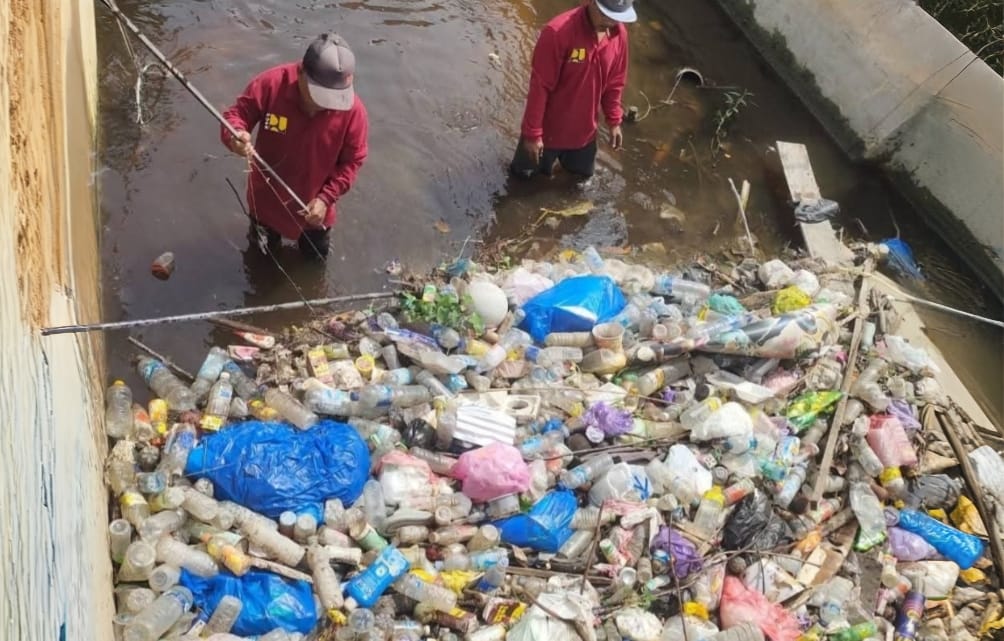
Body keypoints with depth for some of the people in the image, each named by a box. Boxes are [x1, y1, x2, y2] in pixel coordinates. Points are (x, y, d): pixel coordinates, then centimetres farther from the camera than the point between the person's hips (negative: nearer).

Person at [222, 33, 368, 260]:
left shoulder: (353, 110, -29)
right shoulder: (271, 83, -30)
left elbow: (352, 161, -14)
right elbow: (236, 114, -17)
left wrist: (326, 198, -21)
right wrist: (236, 135, -41)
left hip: (314, 207, 0)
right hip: (267, 198, 0)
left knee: (316, 258, 25)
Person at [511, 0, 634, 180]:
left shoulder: (619, 33, -11)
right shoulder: (558, 32, -30)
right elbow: (539, 87, -24)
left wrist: (614, 121, 8)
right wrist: (533, 133, -20)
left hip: (584, 129, 5)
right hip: (549, 128, -5)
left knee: (583, 172, 25)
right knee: (525, 173, 17)